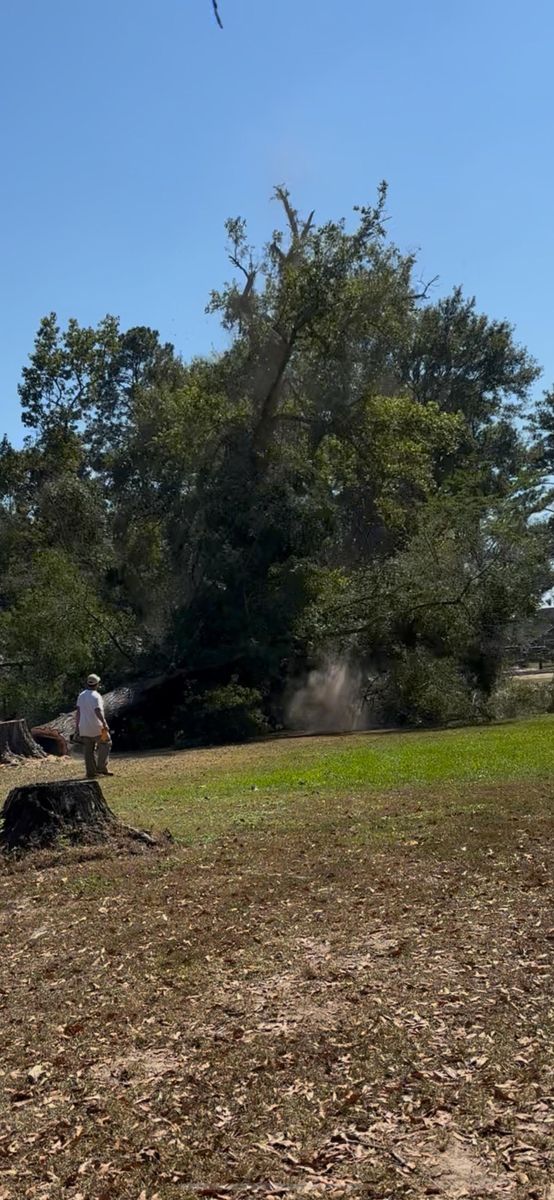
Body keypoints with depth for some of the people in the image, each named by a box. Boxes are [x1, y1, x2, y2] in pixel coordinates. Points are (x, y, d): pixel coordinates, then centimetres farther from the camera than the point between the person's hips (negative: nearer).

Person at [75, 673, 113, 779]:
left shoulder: (81, 695, 7)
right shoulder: (96, 696, -14)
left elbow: (78, 712, 7)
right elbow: (98, 711, -24)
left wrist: (77, 727, 11)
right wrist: (105, 724, -21)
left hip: (84, 728, 6)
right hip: (96, 727, -6)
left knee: (89, 750, 11)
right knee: (105, 743, 12)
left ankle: (91, 772, 11)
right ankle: (101, 767, 5)